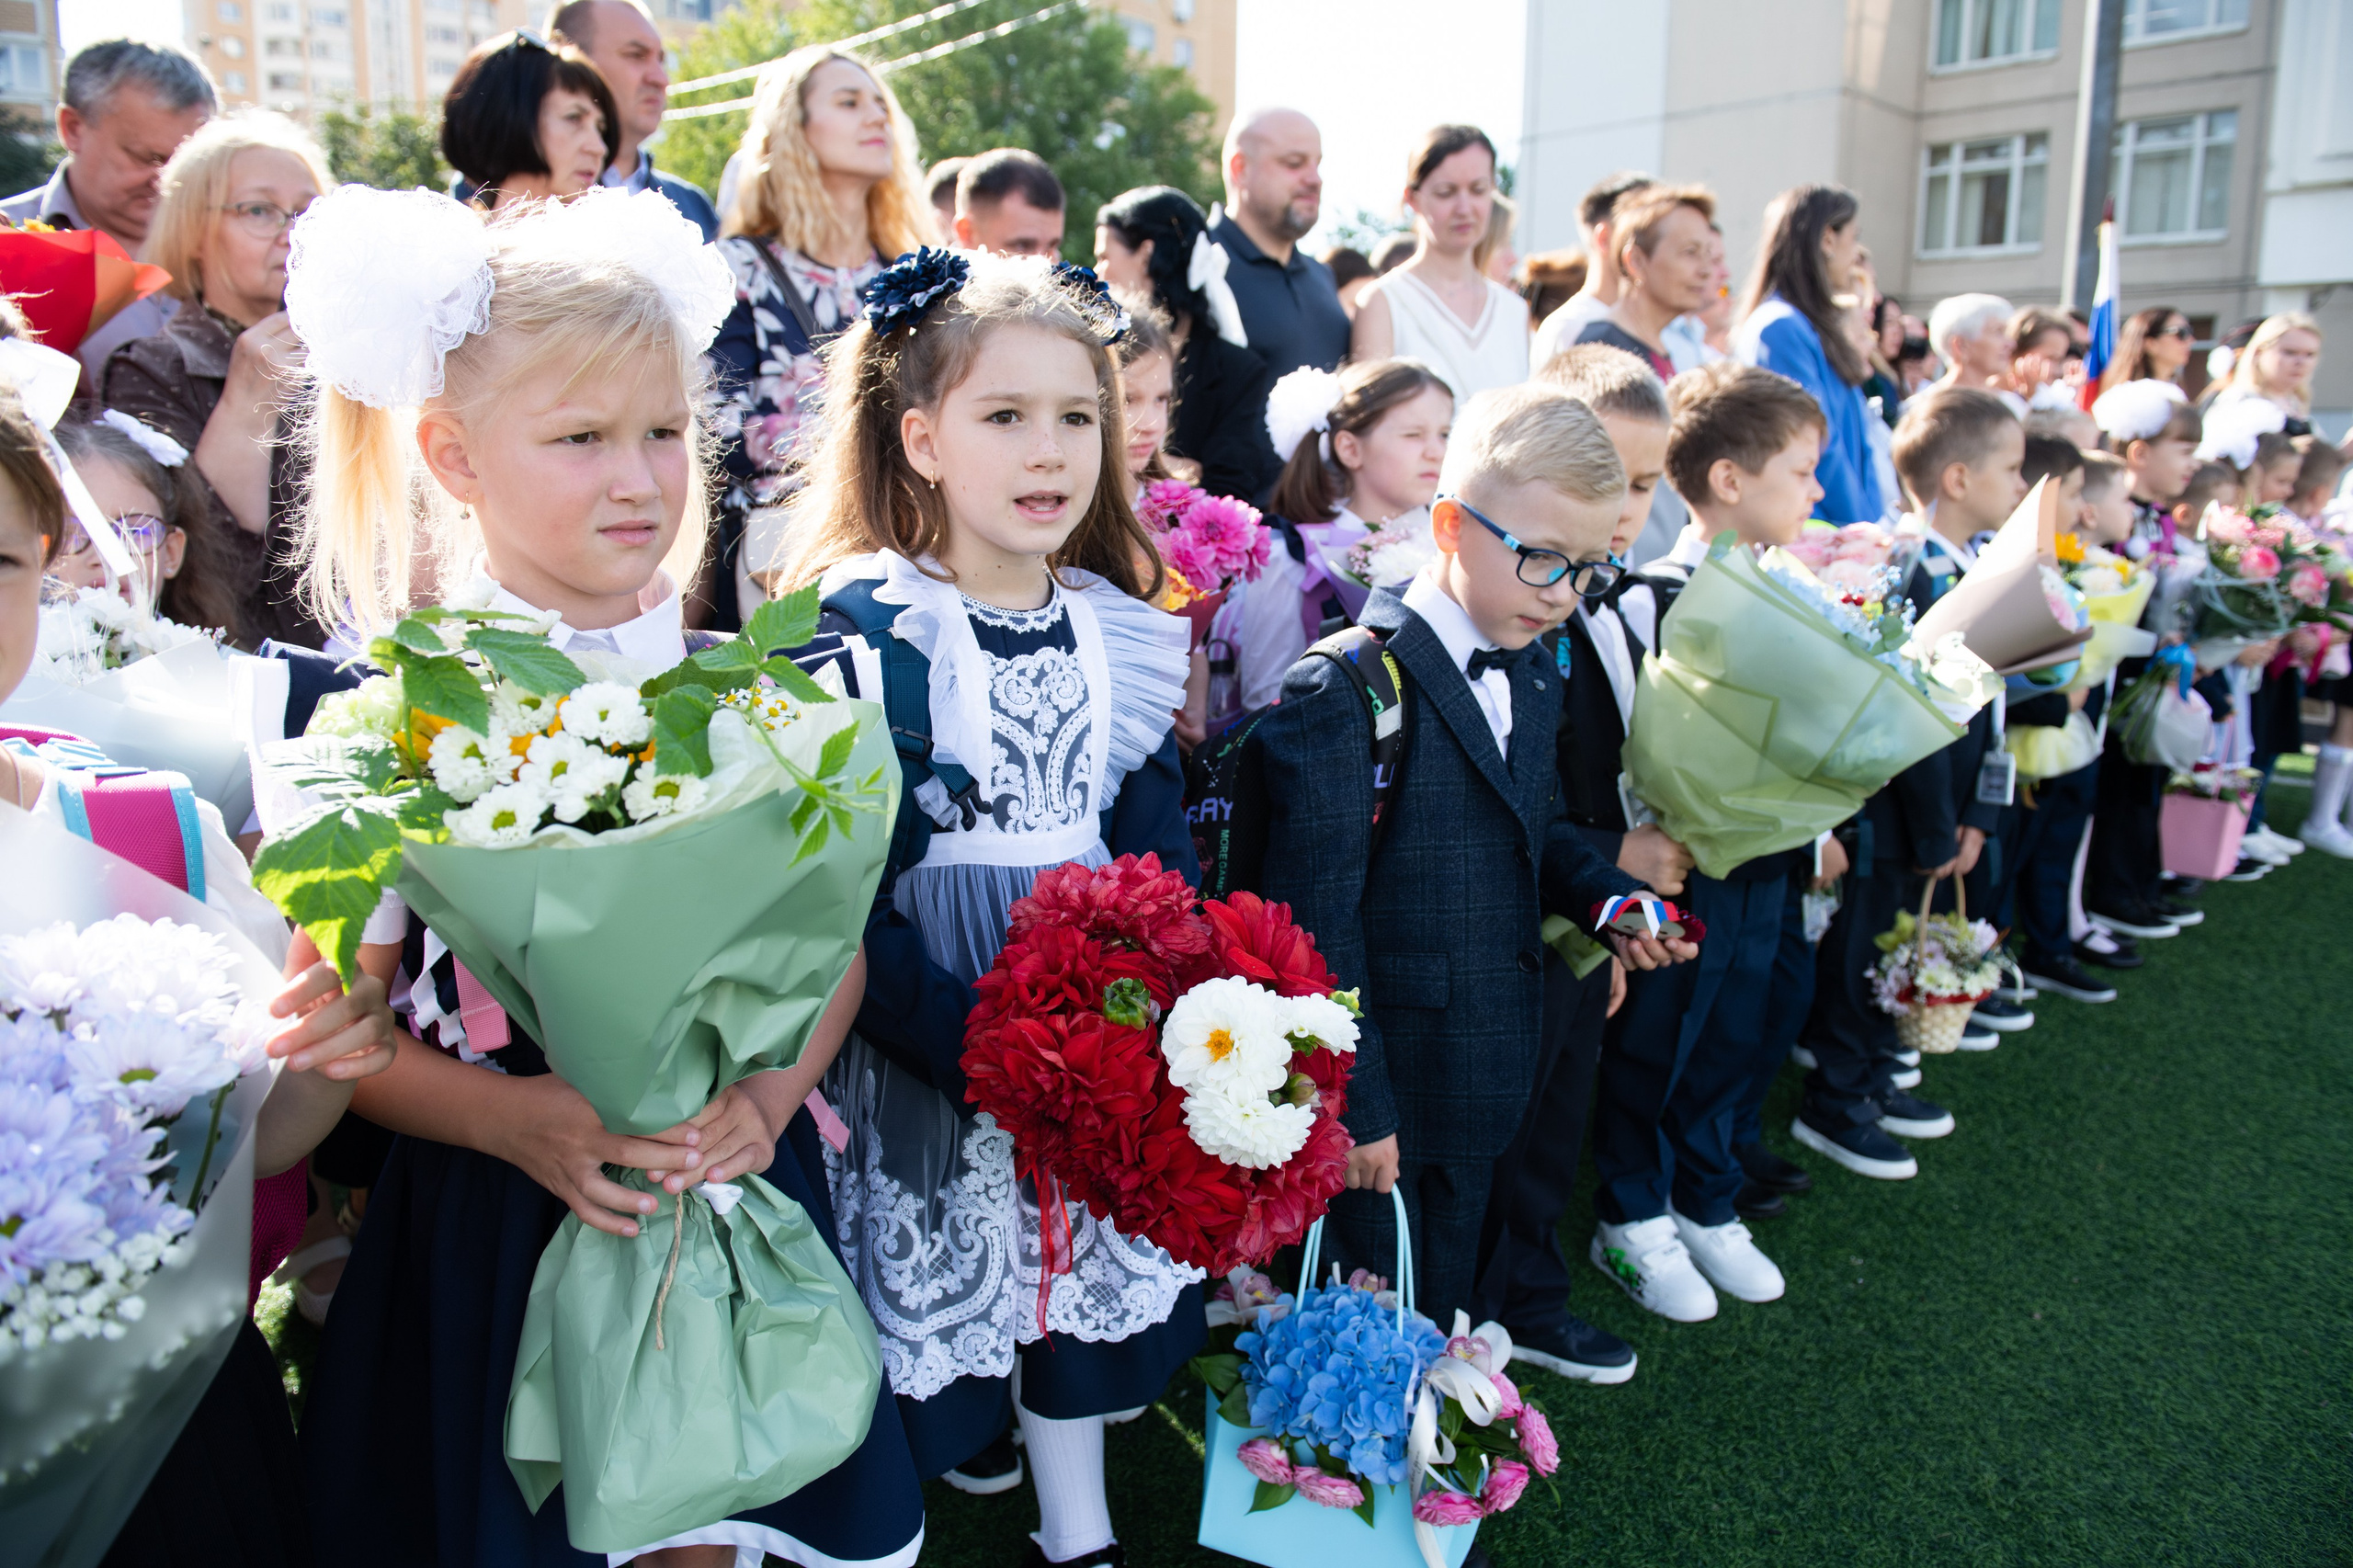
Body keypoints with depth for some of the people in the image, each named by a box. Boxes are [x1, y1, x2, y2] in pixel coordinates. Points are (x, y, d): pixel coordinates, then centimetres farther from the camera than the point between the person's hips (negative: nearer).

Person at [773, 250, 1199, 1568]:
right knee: (947, 1262, 8)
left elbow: (1160, 844, 6)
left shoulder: (1119, 632, 3)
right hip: (923, 1026, -5)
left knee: (1091, 1253, 17)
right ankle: (957, 1424, 38)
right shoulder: (861, 630, -13)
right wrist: (970, 1045, -25)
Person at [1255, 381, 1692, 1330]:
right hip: (1381, 1090, -7)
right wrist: (1356, 1104, -20)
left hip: (1482, 1104, 8)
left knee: (1441, 1309, 24)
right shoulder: (1344, 692, -20)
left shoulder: (1535, 683, 8)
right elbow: (1317, 914, -21)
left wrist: (1612, 900, 1)